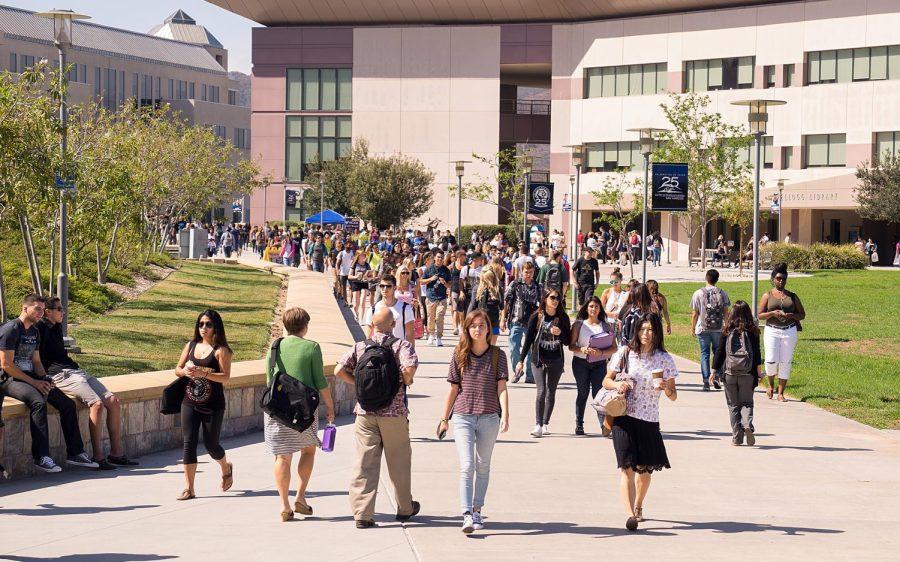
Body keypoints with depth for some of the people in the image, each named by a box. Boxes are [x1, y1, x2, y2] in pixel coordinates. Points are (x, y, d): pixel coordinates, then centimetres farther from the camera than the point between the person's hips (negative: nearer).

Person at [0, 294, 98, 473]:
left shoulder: (34, 332, 17)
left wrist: (44, 380, 0)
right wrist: (34, 382, -17)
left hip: (31, 378, 9)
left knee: (68, 404, -6)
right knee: (38, 402, -35)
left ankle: (74, 453, 0)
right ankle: (41, 457, -36)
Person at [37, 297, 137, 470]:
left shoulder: (57, 328, 24)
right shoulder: (40, 328, -4)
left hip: (75, 371, 10)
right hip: (60, 375, -10)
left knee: (113, 401, -5)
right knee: (96, 403, -27)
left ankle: (116, 453, -4)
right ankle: (98, 457, -26)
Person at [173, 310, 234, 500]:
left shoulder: (221, 350, -7)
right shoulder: (191, 345, 9)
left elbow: (225, 376, -16)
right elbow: (177, 369, 13)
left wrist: (203, 373, -28)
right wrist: (185, 371, -10)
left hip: (213, 406, -4)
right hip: (190, 403, 4)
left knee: (211, 444, 7)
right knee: (189, 444, -3)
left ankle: (226, 468, 40)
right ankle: (189, 489, 0)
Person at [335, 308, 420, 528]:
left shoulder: (360, 347, 5)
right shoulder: (401, 345, -5)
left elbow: (339, 370, -3)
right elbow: (410, 367, -23)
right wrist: (406, 382, -3)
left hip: (365, 412, 2)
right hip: (394, 412, -2)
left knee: (364, 462, 2)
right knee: (399, 461, 13)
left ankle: (362, 513, -5)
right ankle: (405, 508, 27)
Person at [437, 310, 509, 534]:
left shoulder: (497, 355, 3)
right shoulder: (460, 355, 4)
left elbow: (501, 388, -2)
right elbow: (453, 389, 9)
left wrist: (505, 415, -14)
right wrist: (444, 419, 10)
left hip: (489, 418, 1)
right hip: (462, 417, -1)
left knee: (483, 466, 11)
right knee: (466, 466, -11)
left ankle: (477, 511, 22)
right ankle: (467, 515, -16)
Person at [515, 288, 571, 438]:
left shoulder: (563, 318, 2)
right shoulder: (537, 316, -2)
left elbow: (567, 341, 5)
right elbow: (528, 339, 0)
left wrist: (560, 333, -17)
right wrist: (521, 360, -2)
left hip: (556, 360, 2)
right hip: (538, 359, -2)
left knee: (551, 392, 8)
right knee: (541, 391, -12)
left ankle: (545, 424, 18)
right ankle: (538, 425, -13)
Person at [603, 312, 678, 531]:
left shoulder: (664, 359, 3)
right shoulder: (625, 353, 2)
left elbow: (673, 396, 6)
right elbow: (606, 381, 8)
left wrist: (666, 388, -17)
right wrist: (617, 384, -14)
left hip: (649, 420, 2)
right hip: (624, 417, -2)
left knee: (646, 469, 13)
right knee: (627, 468, -14)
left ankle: (638, 506, 39)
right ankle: (630, 515, -23)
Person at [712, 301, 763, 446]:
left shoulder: (727, 331, -1)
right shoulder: (752, 331, -1)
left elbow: (719, 352, 2)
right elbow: (757, 354, 1)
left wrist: (714, 371, 9)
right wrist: (759, 373, 7)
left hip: (729, 373, 0)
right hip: (747, 374, 0)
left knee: (733, 405, 9)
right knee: (746, 402, 10)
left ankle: (737, 436, 6)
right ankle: (748, 424, -18)